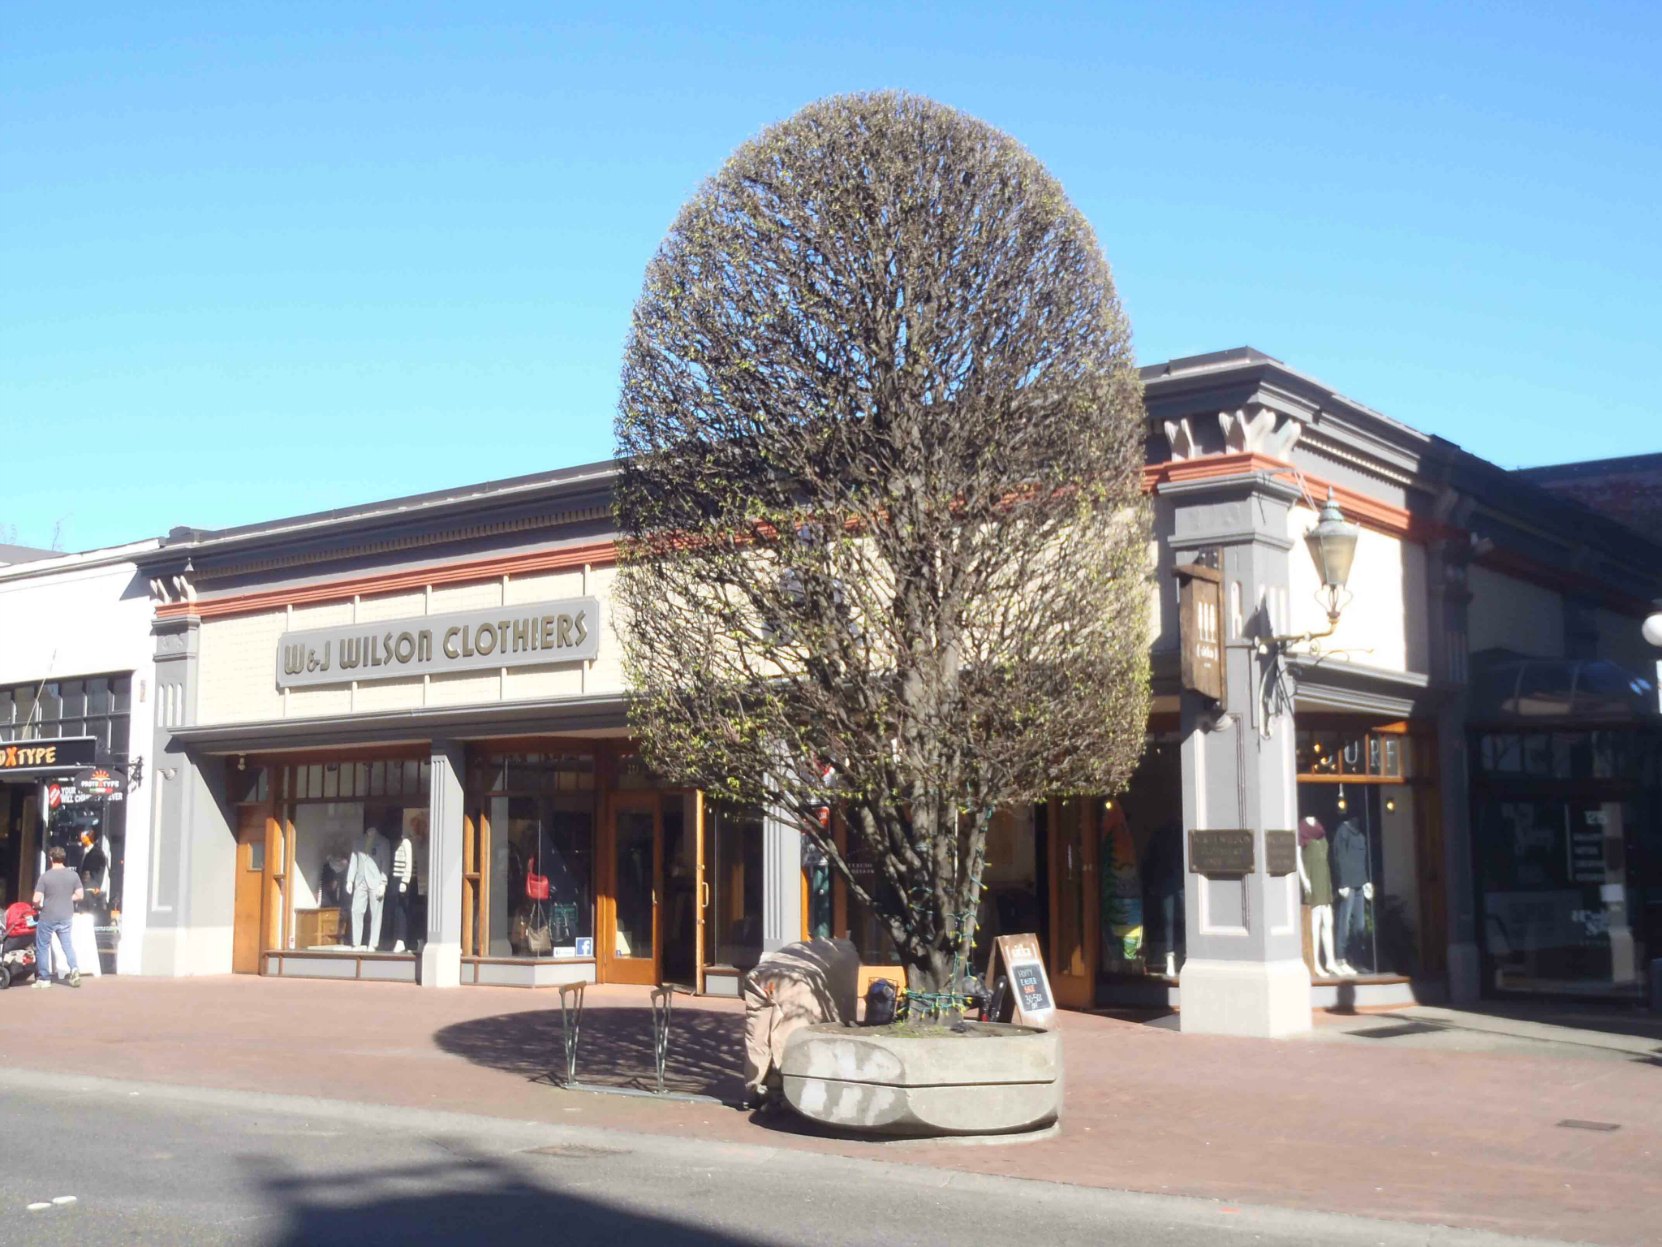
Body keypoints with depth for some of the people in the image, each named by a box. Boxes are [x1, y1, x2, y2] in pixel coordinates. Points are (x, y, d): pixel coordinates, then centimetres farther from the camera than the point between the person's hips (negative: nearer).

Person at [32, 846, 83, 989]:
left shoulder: (45, 876, -14)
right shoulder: (73, 875, -3)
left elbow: (36, 899, -16)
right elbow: (79, 895, 1)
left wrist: (38, 905, 6)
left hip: (48, 917, -3)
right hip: (66, 917, 3)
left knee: (43, 947, 11)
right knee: (68, 944, 15)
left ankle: (44, 978, 15)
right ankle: (74, 968, -8)